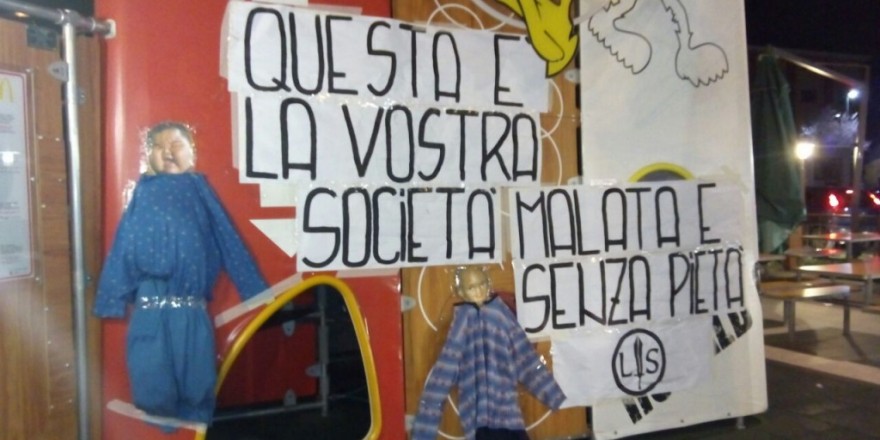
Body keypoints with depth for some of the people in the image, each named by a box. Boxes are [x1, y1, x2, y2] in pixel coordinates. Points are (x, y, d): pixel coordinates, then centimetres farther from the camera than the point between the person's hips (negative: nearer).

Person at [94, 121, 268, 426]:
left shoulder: (201, 195, 7)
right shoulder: (143, 197, 5)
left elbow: (231, 247, 6)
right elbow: (124, 252, 0)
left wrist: (259, 293, 5)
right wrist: (112, 303, -7)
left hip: (194, 317, 1)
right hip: (151, 316, -1)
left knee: (197, 395, 8)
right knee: (154, 399, 5)